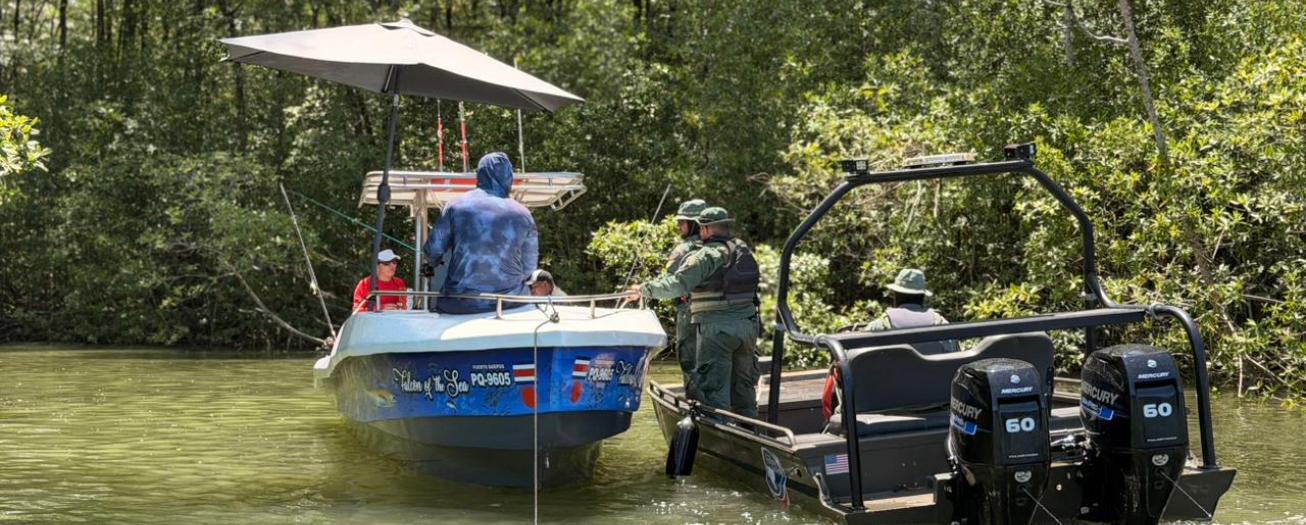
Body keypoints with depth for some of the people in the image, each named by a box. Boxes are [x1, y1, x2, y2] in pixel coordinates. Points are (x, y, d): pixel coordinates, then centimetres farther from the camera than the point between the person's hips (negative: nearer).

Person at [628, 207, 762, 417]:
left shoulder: (706, 256, -12)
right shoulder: (744, 250, 12)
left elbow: (676, 285, -17)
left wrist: (645, 289, -6)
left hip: (717, 329, -7)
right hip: (747, 325, 7)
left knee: (714, 389, -4)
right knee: (744, 386, 16)